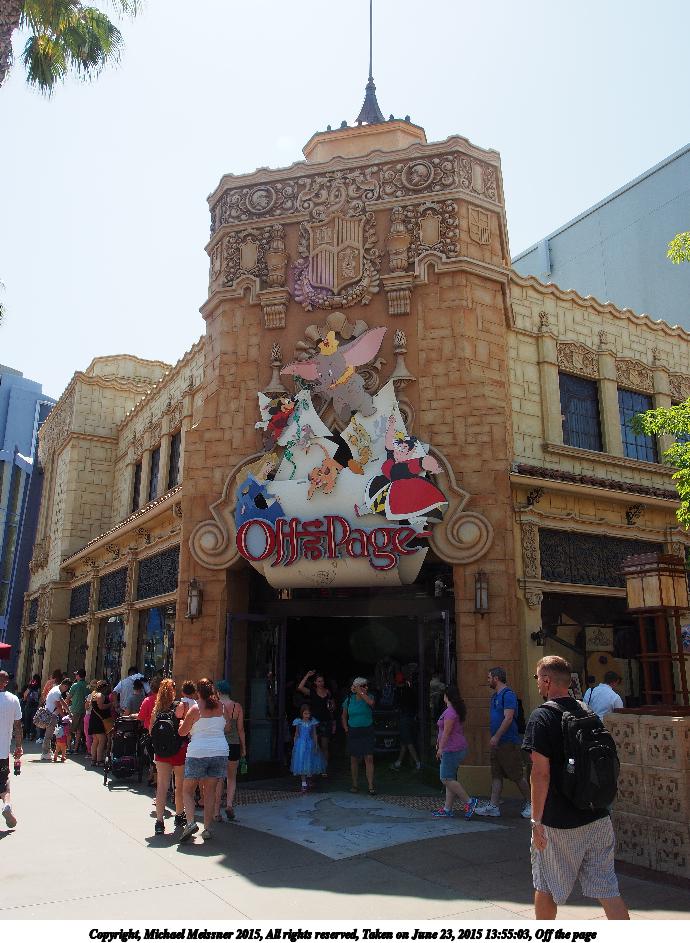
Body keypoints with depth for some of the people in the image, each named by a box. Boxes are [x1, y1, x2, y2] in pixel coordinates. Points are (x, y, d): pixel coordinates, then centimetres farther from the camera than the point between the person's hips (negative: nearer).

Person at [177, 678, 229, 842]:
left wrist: (182, 722, 22)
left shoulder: (195, 709, -7)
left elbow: (182, 732, 2)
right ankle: (207, 829, 10)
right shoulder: (221, 708, 3)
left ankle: (190, 822, -8)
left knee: (188, 791, 10)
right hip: (220, 752, 3)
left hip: (197, 754, -3)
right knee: (210, 793, 11)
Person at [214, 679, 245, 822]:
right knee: (231, 778, 18)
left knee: (218, 780, 9)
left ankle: (217, 812, 10)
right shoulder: (237, 706, -1)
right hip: (233, 745, 1)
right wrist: (243, 747, 10)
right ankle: (229, 804, 0)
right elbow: (240, 729, 2)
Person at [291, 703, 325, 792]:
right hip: (300, 744, -1)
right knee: (301, 763, -3)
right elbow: (296, 734, 5)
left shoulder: (313, 722, -1)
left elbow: (315, 734, 3)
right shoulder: (298, 722, -3)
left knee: (310, 763, 5)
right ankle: (303, 783, 2)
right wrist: (294, 746, 4)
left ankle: (308, 781, 26)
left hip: (310, 744, 1)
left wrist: (316, 746, 0)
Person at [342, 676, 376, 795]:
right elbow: (344, 716, 14)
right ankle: (354, 785, 22)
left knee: (369, 759, -7)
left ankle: (371, 787, -2)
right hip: (353, 732, 1)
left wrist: (360, 692, -21)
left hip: (367, 731, -1)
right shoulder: (349, 699, 2)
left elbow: (371, 702, -29)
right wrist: (346, 728, 4)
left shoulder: (368, 697, -3)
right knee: (354, 759, 8)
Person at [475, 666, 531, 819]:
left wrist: (496, 736, -24)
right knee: (496, 775, 8)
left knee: (517, 776, 0)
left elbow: (508, 718, -22)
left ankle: (529, 804, 14)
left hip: (509, 743, -9)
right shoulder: (495, 696, 16)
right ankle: (493, 806, 10)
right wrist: (494, 738, 17)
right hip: (497, 742, 9)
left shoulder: (508, 695, -14)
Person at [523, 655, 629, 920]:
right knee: (607, 889, 8)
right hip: (598, 818, 5)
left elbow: (541, 773, -19)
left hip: (558, 822, -5)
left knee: (547, 887, 15)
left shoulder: (542, 717, -14)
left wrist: (537, 820, -14)